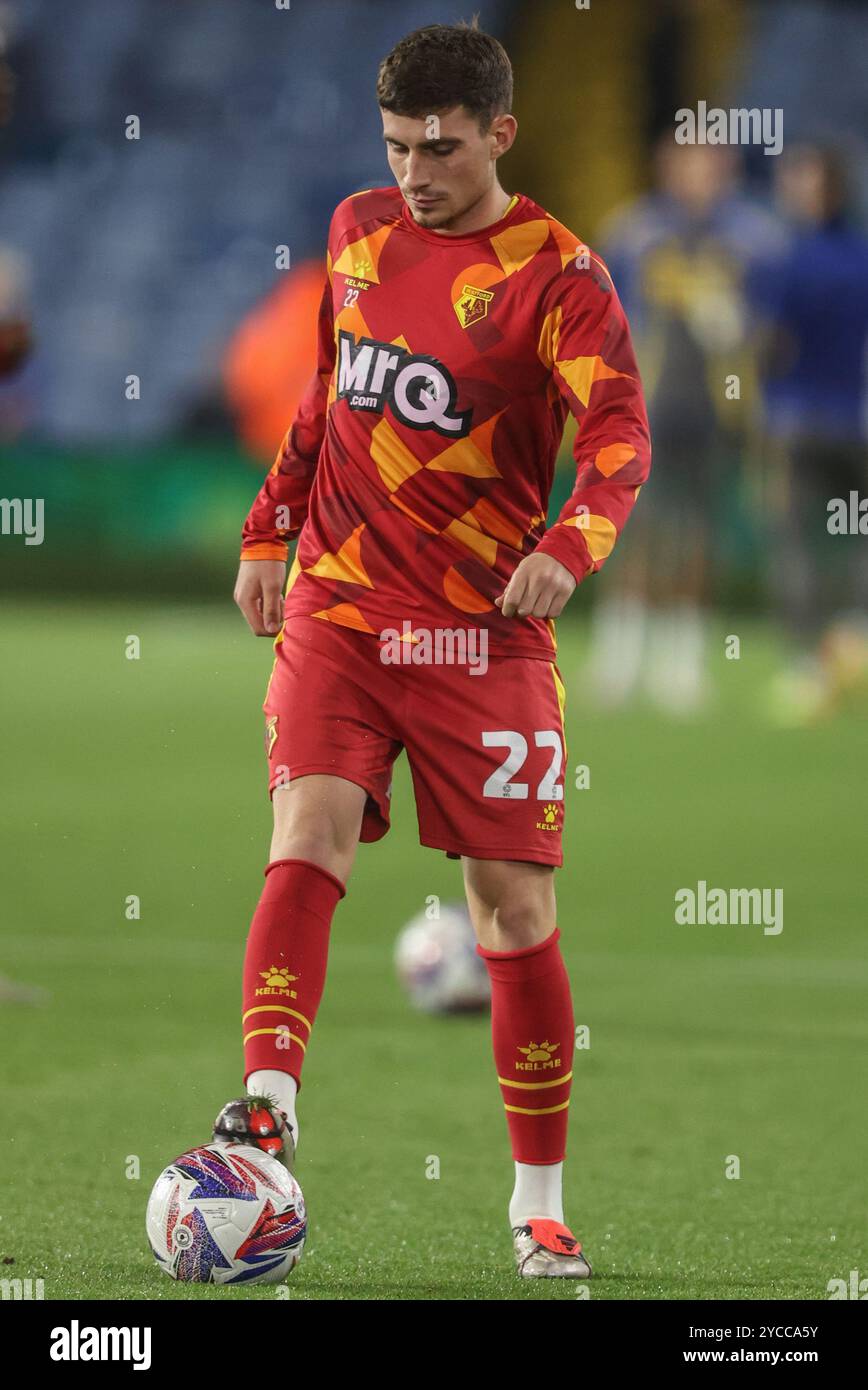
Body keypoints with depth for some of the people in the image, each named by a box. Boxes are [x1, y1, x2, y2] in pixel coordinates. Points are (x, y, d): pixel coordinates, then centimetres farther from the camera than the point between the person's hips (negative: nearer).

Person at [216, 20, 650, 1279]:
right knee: (307, 845, -18)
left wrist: (567, 546, -39)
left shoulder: (556, 275, -9)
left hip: (483, 630, -3)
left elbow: (618, 434, -21)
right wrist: (271, 529, 19)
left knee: (515, 909, 1)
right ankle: (268, 1105, -28)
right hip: (336, 608, 3)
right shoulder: (359, 231, 8)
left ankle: (540, 1200, 11)